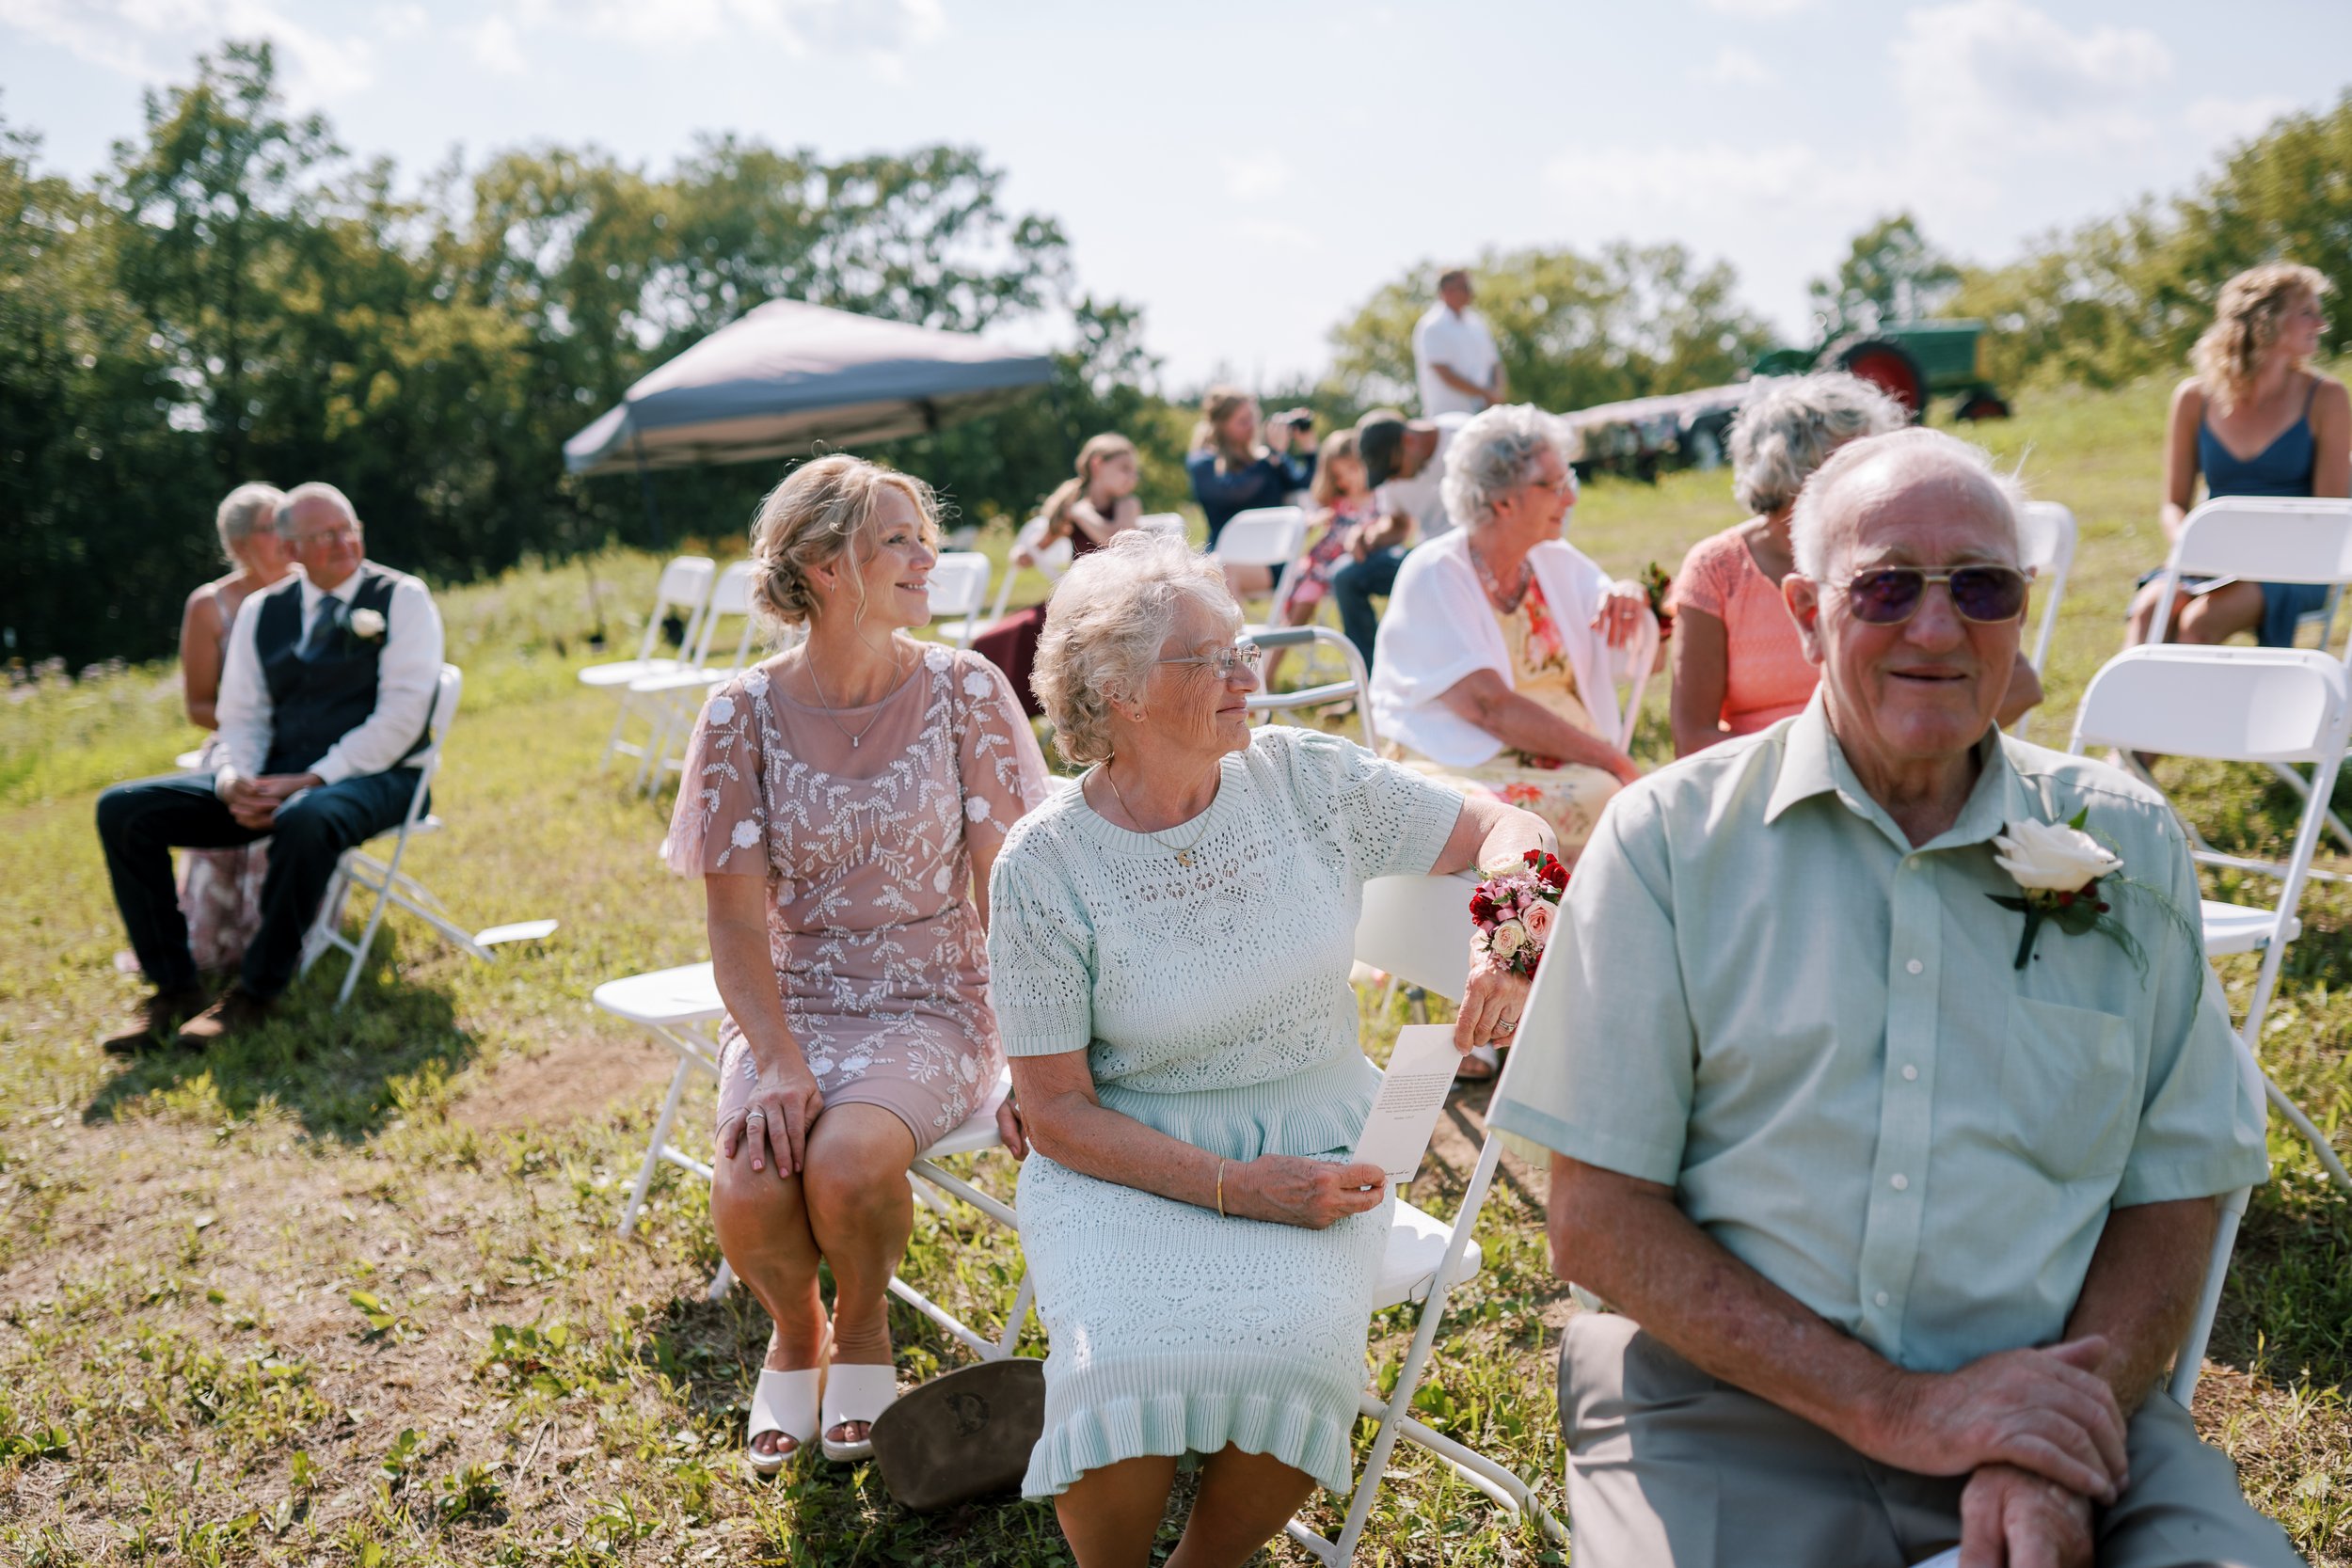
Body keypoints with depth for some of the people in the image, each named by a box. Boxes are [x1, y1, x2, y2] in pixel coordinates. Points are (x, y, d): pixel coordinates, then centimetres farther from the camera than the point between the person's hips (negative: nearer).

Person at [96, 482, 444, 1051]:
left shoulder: (401, 598, -1)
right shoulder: (261, 610, 15)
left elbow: (402, 713, -10)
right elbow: (240, 716, 13)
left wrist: (311, 780, -18)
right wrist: (235, 783, -10)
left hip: (373, 777, -6)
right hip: (275, 780, 6)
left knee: (305, 821, -41)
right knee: (122, 810, -8)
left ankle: (255, 993, -23)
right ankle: (172, 987, -5)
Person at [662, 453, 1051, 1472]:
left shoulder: (965, 691, -5)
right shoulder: (744, 713, -4)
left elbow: (1005, 890, -4)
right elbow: (736, 918, -4)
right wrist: (778, 1063, -19)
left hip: (931, 1008, -1)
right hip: (787, 1005, 1)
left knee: (848, 1160, -31)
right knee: (748, 1191, -26)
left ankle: (864, 1330, 7)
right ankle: (794, 1335, 13)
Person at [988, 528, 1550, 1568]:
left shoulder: (1305, 777, -3)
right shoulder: (1043, 865, -10)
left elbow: (1505, 830, 5)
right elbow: (1055, 1111, -8)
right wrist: (1239, 1189, -18)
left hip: (1313, 1139, 2)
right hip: (1128, 1159, -2)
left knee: (1295, 1349, -28)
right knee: (1129, 1364, -30)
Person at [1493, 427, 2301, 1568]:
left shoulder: (2125, 845, 7)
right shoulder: (1668, 839, -2)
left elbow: (2168, 1198, 8)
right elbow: (1597, 1221, -5)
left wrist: (2057, 1454, -10)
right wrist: (1889, 1407, -13)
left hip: (2052, 1413, 2)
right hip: (1731, 1411, -1)